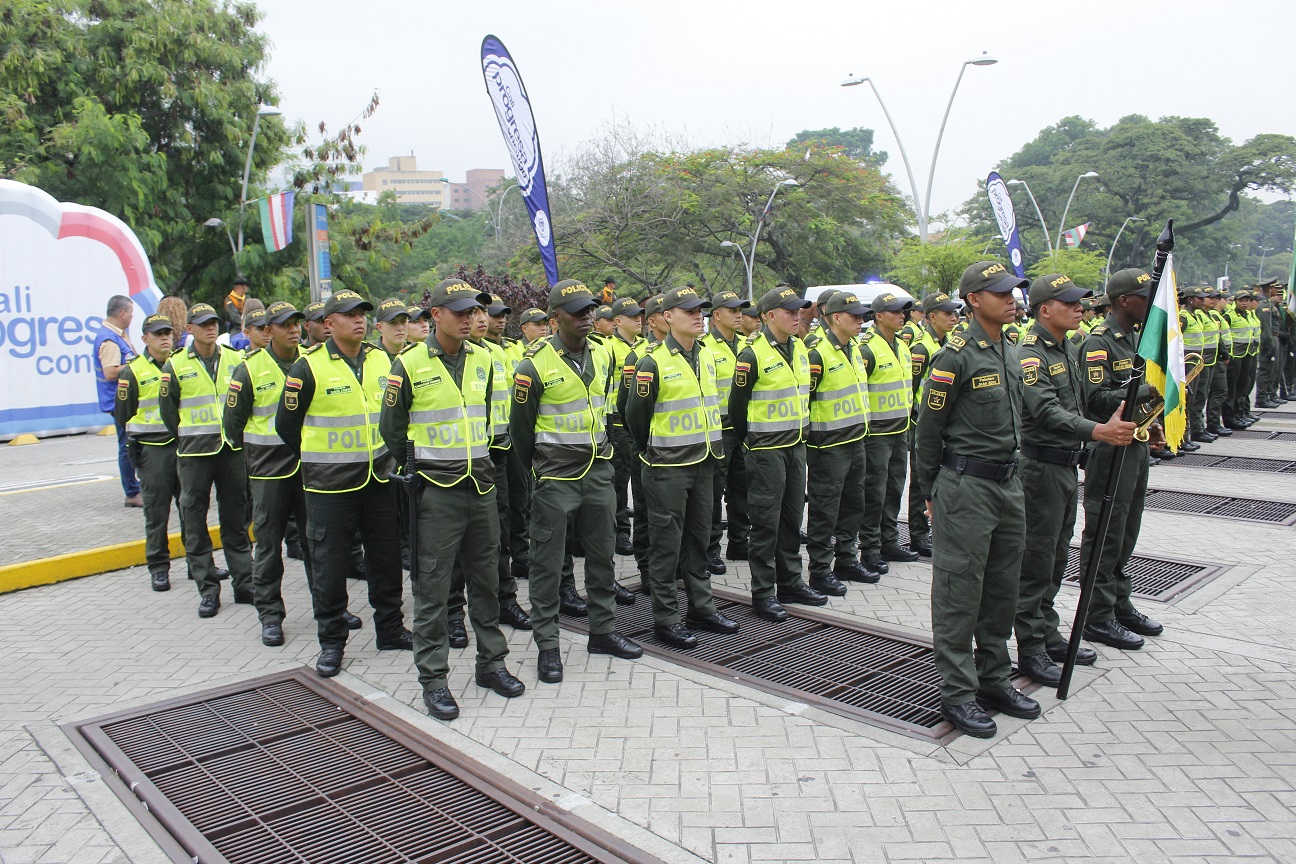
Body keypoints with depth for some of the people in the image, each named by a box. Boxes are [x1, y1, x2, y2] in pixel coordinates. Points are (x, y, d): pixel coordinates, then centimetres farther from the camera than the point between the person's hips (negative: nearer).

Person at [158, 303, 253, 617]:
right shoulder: (175, 366, 0)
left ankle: (244, 584, 15)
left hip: (232, 450, 2)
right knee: (195, 523, 2)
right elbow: (168, 411, 7)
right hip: (195, 454, -1)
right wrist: (188, 439, 9)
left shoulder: (235, 360, 6)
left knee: (236, 520, 8)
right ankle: (208, 589, 10)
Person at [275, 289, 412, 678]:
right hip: (330, 484, -4)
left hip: (378, 479, 5)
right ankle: (331, 642, 18)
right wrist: (319, 458, 6)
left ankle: (391, 630, 28)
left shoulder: (381, 360, 5)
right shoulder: (309, 367, -10)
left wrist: (386, 453, 13)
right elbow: (286, 424, -1)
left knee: (386, 557, 13)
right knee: (330, 564, 4)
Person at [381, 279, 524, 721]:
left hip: (481, 486, 5)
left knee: (486, 579, 13)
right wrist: (420, 466, 8)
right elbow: (392, 430, 2)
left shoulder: (483, 360, 7)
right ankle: (433, 678, 13)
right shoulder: (409, 364, -8)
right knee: (433, 586, 1)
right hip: (436, 491, -5)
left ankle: (491, 662, 27)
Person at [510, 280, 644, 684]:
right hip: (556, 479, -6)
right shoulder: (536, 363, -12)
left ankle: (603, 630, 29)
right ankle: (547, 646, 13)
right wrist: (539, 468, 5)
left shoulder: (602, 355, 6)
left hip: (598, 471, 6)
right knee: (548, 562, 2)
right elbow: (520, 427, -3)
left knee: (602, 553, 14)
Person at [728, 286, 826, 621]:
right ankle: (762, 593, 8)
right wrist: (750, 442, 1)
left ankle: (790, 583, 26)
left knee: (792, 518, 14)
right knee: (766, 522, -1)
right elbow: (737, 404, -8)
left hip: (796, 445, 7)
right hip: (766, 451, -7)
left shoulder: (799, 349, 9)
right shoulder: (753, 355, -15)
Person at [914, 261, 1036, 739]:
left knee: (1003, 587, 15)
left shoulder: (1011, 352, 12)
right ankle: (957, 692, 9)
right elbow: (928, 429, -9)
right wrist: (930, 492, -4)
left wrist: (1011, 472, 20)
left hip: (1008, 483, 8)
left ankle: (994, 677, 29)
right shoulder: (956, 355, -13)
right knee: (960, 590, -1)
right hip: (966, 485, -8)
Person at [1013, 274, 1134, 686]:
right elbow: (1047, 411, -30)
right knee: (1036, 562, -2)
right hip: (1041, 467, -10)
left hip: (1068, 465, 10)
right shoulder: (1029, 354, -18)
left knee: (1056, 559, 17)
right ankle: (1030, 651, 6)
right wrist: (1097, 431, -41)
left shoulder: (1069, 348, 13)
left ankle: (1049, 636, 29)